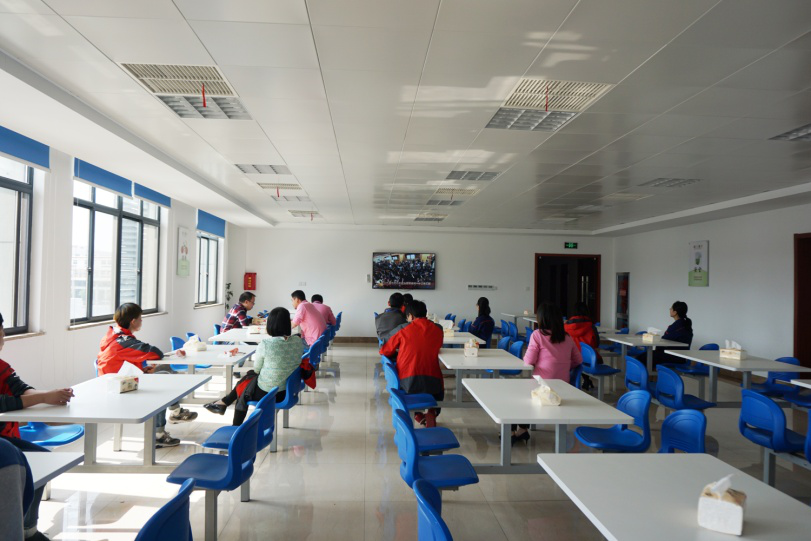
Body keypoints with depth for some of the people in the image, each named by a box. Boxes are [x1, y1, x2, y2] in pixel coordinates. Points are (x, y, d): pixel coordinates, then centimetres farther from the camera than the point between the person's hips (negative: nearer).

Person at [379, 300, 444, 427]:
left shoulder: (404, 330, 1)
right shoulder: (438, 330, 5)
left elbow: (384, 351, 11)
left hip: (408, 383, 0)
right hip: (432, 382, 1)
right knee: (439, 386, 36)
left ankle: (417, 414, 15)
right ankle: (432, 412, 6)